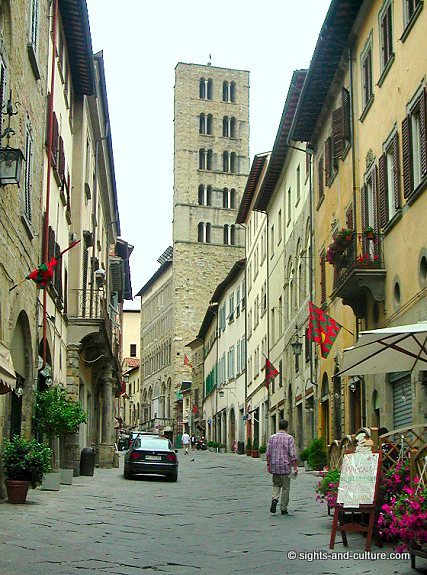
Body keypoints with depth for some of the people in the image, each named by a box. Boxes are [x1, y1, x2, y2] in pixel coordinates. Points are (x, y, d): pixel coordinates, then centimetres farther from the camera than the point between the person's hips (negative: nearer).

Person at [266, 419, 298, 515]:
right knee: (285, 487, 6)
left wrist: (268, 465, 14)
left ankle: (274, 499, -9)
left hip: (275, 466, 3)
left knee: (276, 484, 18)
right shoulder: (289, 438, -7)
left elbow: (268, 453, 5)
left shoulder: (272, 438, 3)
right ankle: (283, 509, 9)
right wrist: (295, 466, -5)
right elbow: (292, 454, -11)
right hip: (286, 466, -3)